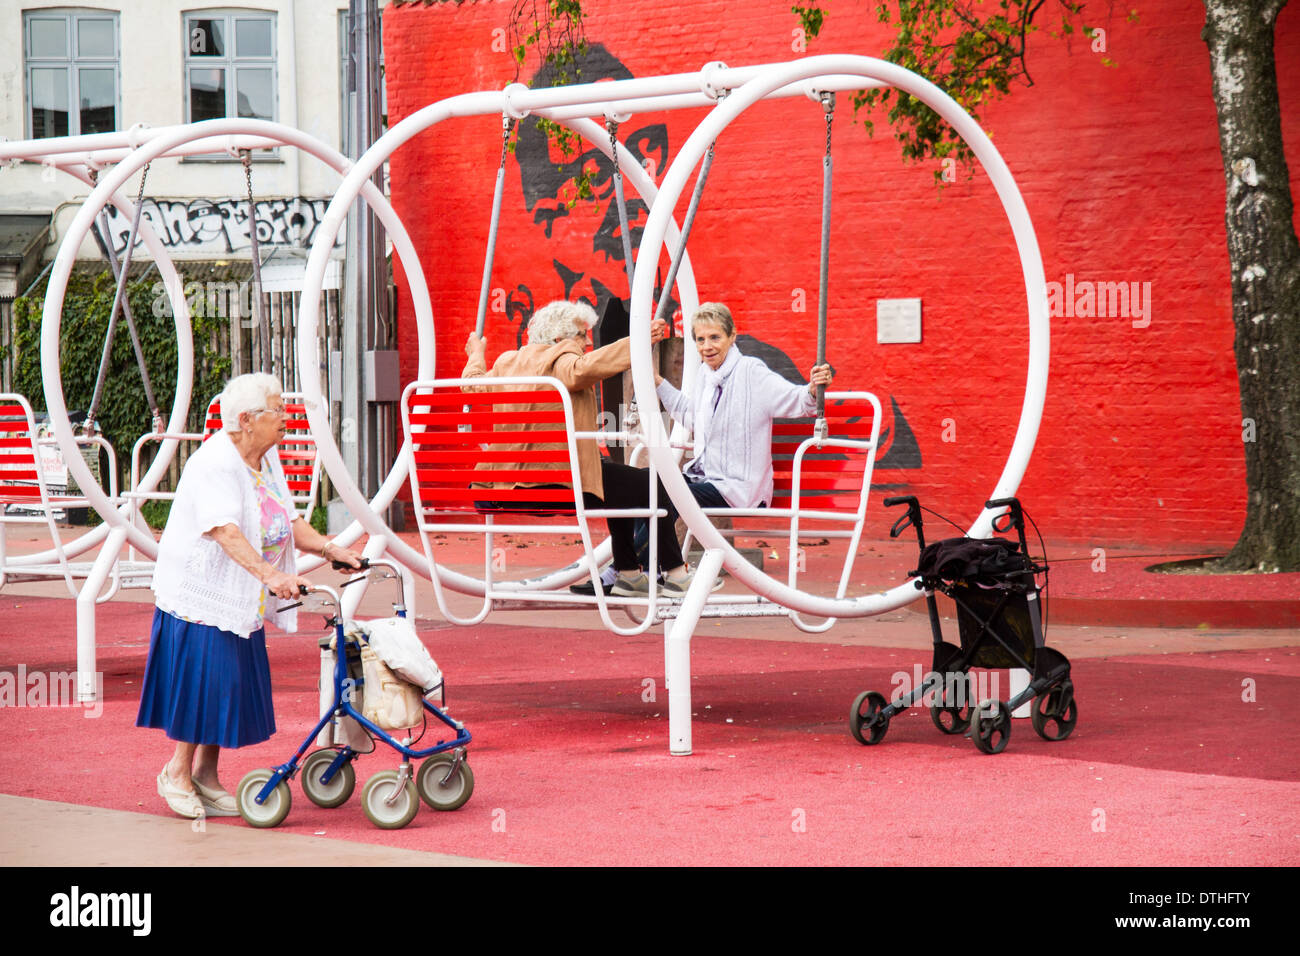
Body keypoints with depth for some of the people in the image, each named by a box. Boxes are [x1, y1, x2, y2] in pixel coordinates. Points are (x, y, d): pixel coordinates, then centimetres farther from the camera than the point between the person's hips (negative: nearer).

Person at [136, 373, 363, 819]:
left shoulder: (268, 459, 8)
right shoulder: (214, 464, -21)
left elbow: (288, 523, 11)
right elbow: (226, 531, -34)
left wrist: (329, 548, -6)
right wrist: (270, 574, -46)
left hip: (240, 598, 9)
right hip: (200, 593, -9)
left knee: (232, 684, 10)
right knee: (202, 678, -7)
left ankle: (206, 775, 19)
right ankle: (177, 773, 9)